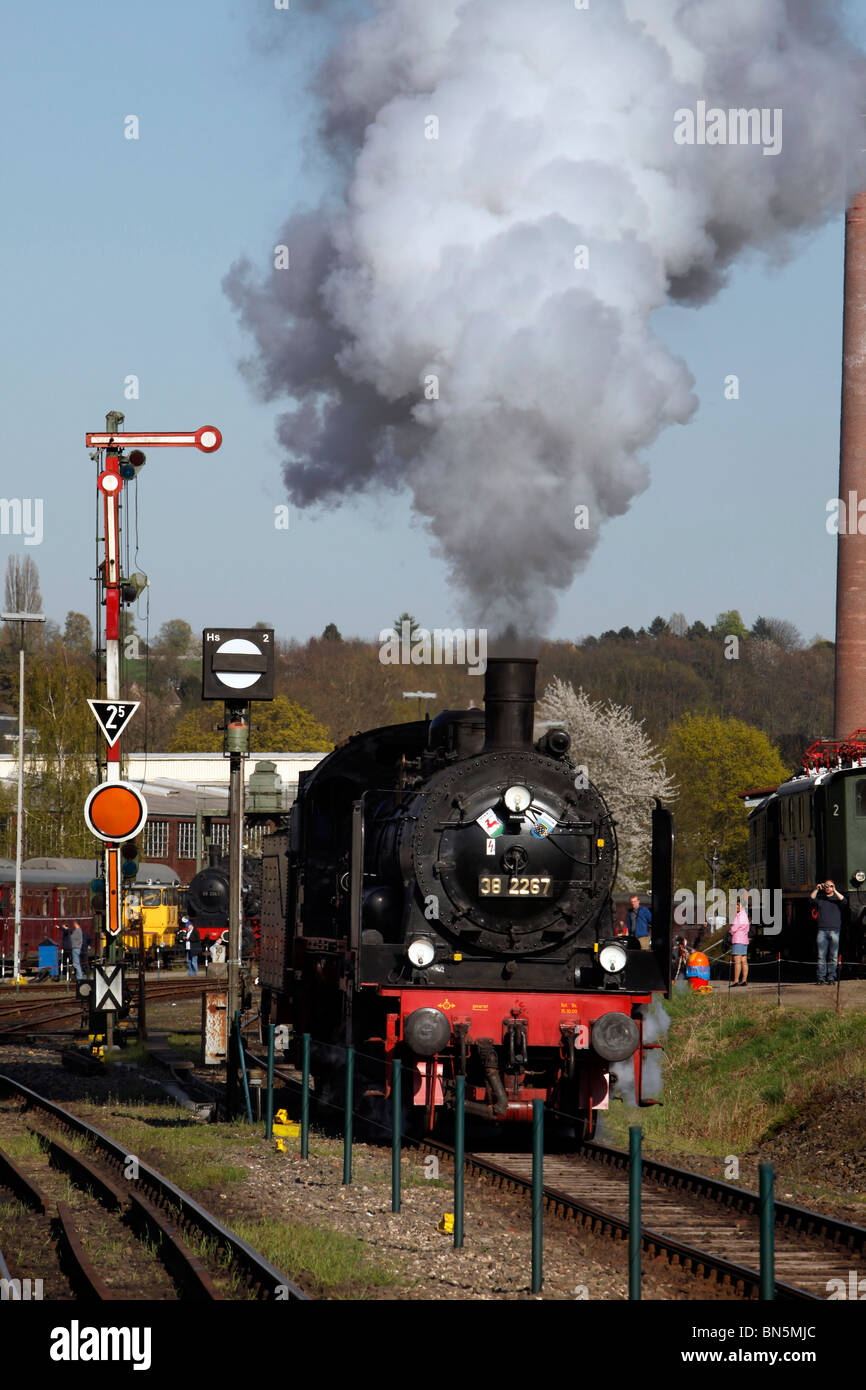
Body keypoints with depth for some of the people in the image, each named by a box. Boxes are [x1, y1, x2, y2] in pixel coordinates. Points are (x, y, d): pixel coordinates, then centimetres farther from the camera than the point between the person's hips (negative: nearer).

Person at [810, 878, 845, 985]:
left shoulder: (837, 898, 11)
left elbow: (844, 901, -7)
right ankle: (821, 978, -2)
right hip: (822, 931, 1)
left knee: (833, 956, -2)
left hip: (834, 930, -1)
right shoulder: (820, 898, 15)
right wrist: (816, 889, -10)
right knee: (821, 956, -3)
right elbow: (811, 899, 0)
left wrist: (834, 891, -13)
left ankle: (831, 978, 1)